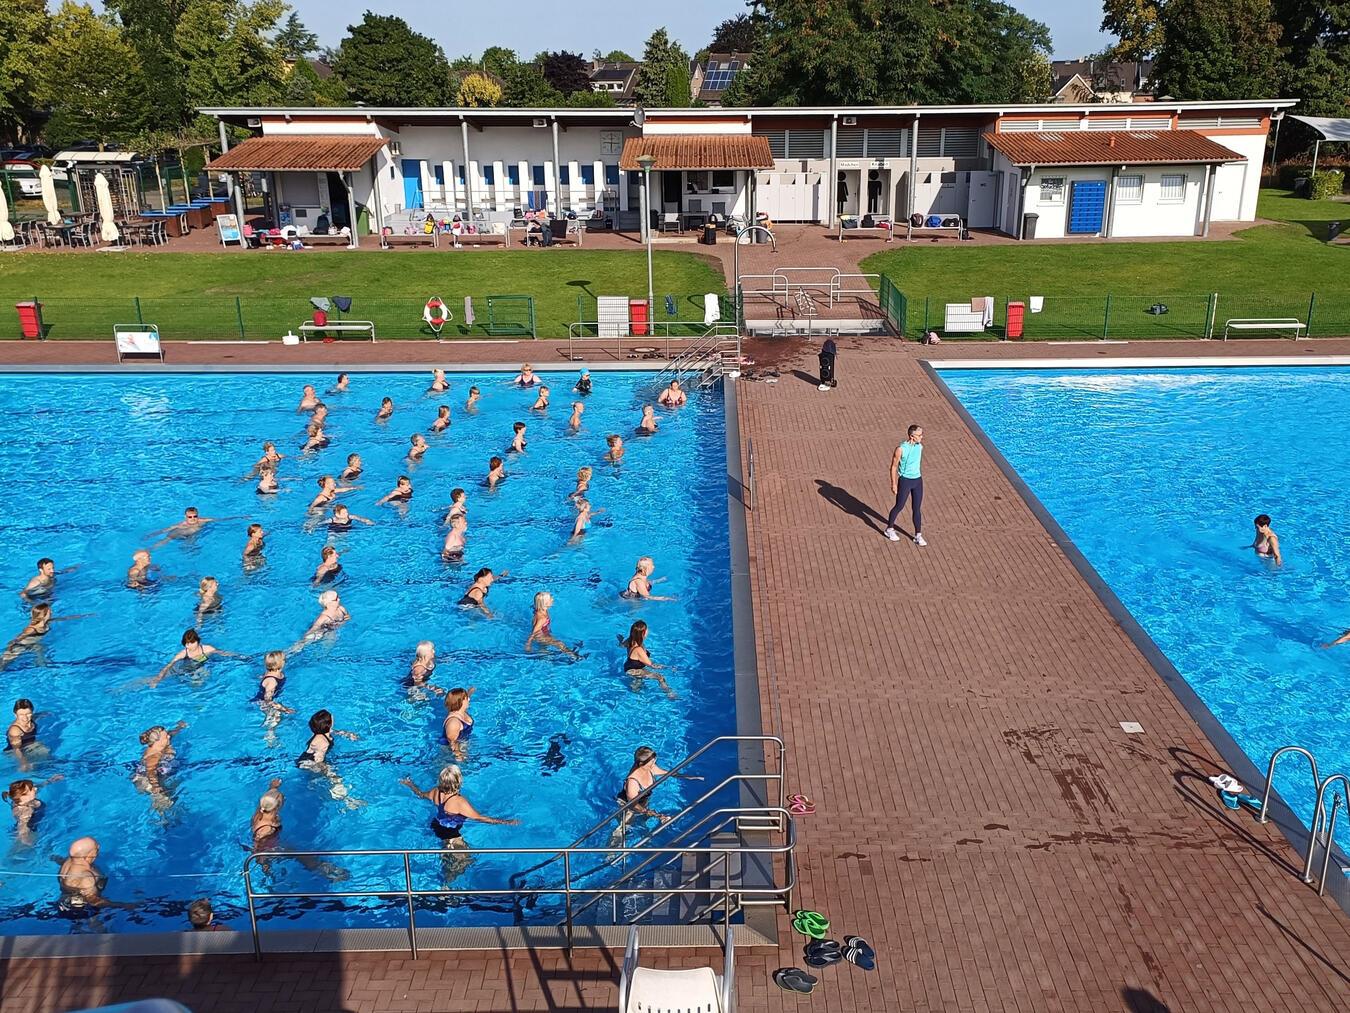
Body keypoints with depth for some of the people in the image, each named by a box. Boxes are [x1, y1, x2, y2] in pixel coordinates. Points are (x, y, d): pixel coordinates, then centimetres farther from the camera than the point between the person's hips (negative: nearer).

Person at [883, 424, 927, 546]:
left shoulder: (920, 446, -1)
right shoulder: (901, 449, -19)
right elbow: (893, 466, -11)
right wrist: (893, 484, -11)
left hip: (918, 480, 5)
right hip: (905, 481, -5)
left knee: (917, 508, 8)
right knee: (899, 506, 9)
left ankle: (918, 536, 16)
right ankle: (889, 529, 31)